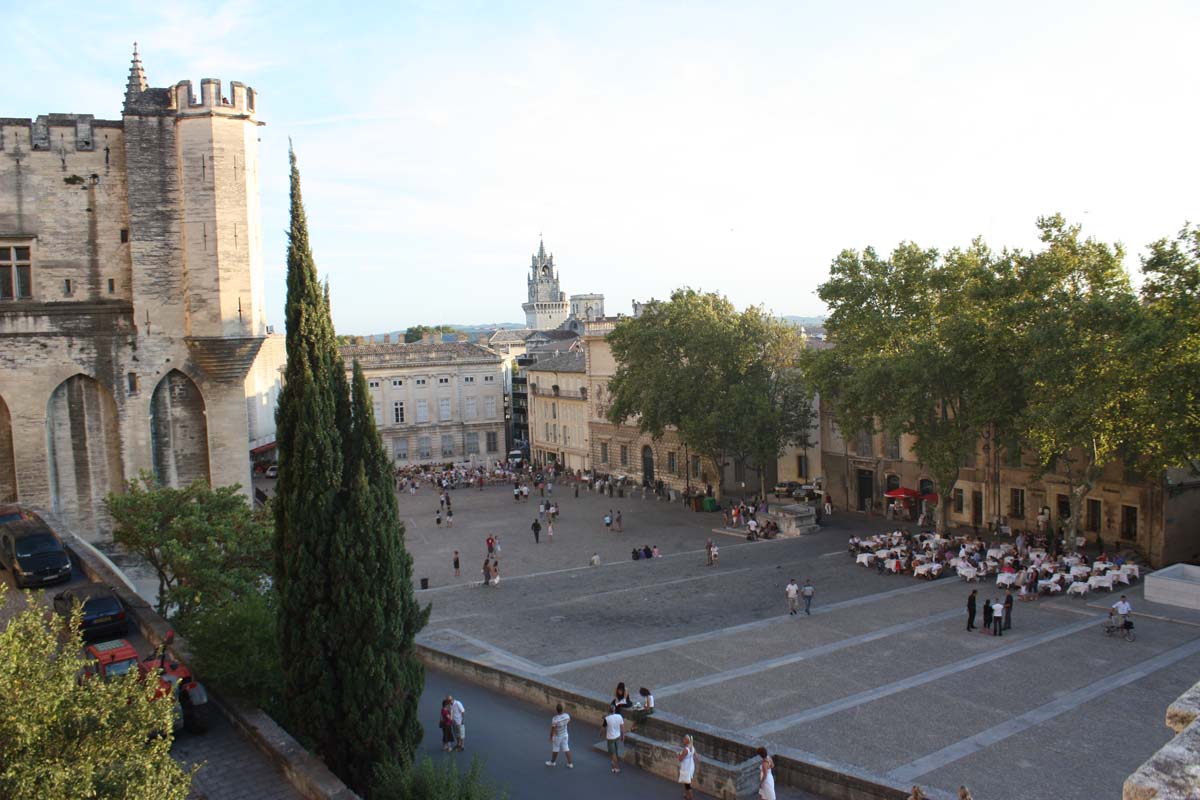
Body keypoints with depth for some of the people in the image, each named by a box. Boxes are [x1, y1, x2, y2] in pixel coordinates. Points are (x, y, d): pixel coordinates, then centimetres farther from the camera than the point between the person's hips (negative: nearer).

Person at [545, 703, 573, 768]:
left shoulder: (555, 719, -33)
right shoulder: (567, 715, -17)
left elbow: (552, 730, -23)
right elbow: (569, 723, 4)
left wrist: (551, 737, -8)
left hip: (557, 736, -4)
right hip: (565, 735, 4)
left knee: (555, 749, 16)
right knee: (566, 749, 15)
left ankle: (552, 762, 37)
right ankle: (569, 764, 22)